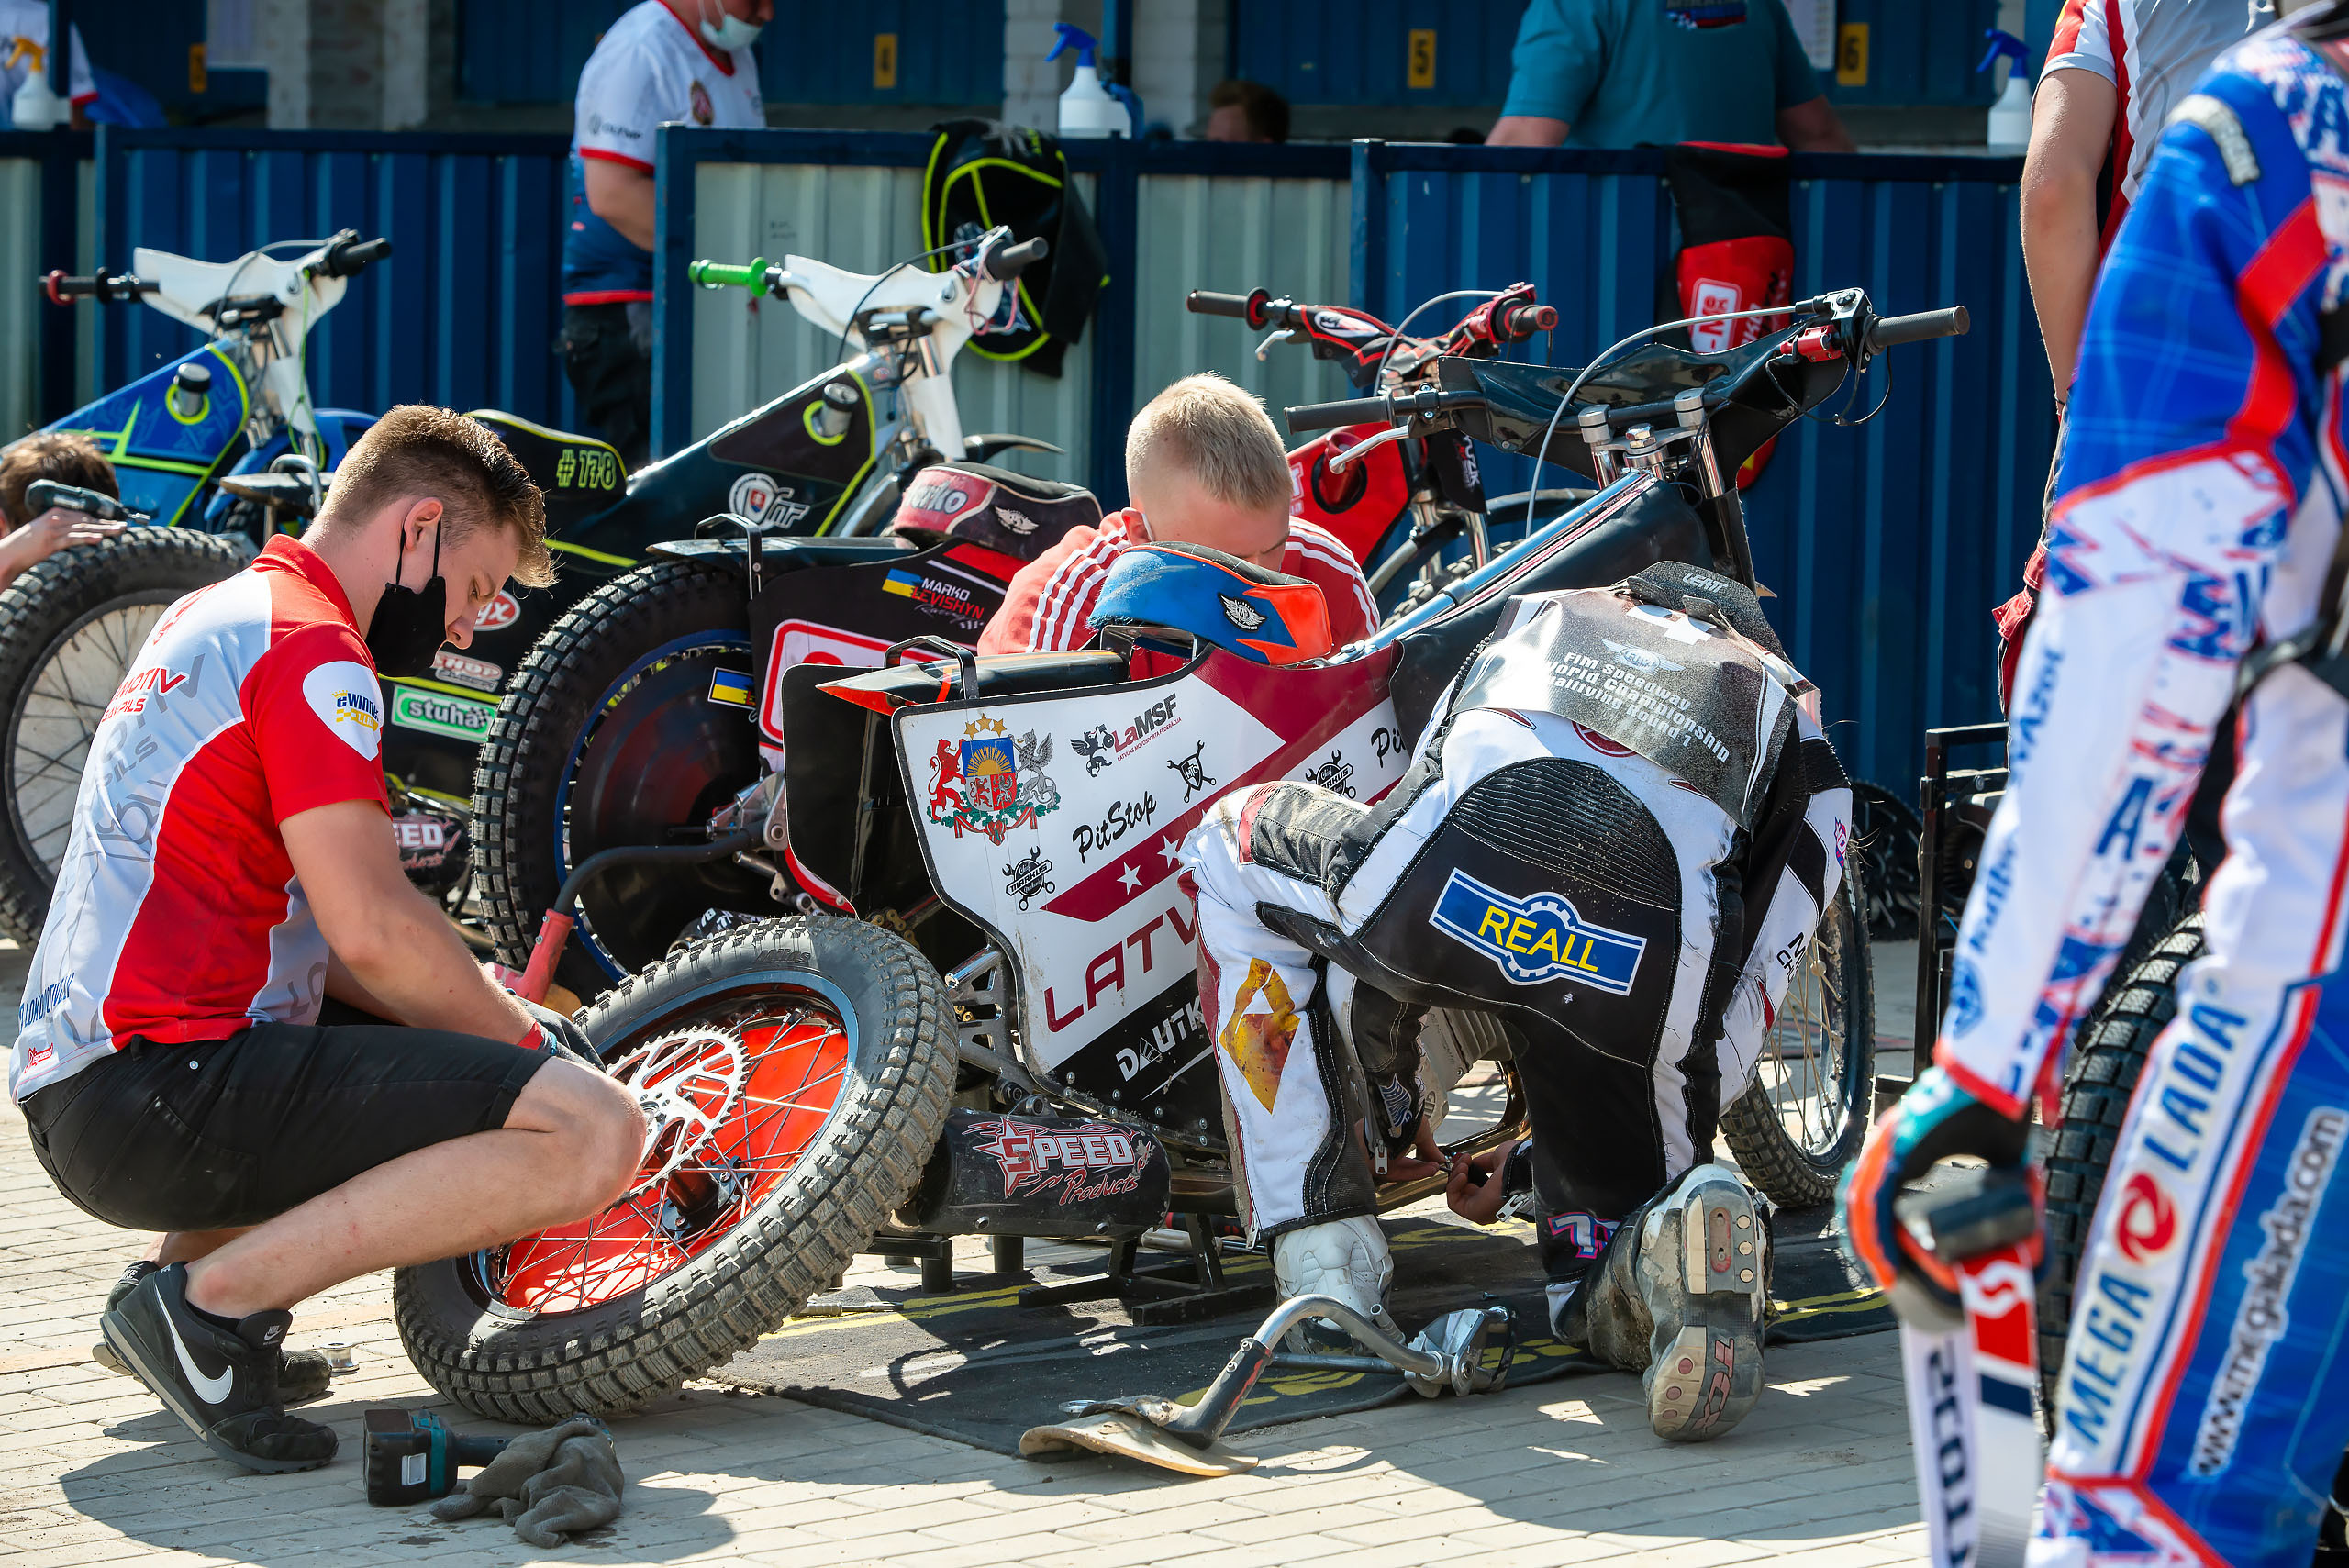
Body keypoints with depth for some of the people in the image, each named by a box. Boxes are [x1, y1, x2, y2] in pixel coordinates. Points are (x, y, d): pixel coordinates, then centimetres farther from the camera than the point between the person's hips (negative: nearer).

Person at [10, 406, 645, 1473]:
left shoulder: (207, 618, 23)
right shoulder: (311, 648, -9)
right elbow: (373, 931, -16)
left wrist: (491, 1014, 17)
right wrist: (523, 1037, -1)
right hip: (159, 1092, -10)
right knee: (593, 1133, -19)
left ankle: (182, 1269, 15)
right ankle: (212, 1300, -14)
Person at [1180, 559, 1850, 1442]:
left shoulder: (1535, 619, 42)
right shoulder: (1808, 766, 38)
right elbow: (1739, 1015, 33)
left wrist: (1395, 1103, 59)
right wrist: (1530, 1161, 46)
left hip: (1450, 881, -1)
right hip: (1655, 961, 1)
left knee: (1238, 847, 35)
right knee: (1604, 1303, 26)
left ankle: (1326, 1271, 22)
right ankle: (1692, 1244, -14)